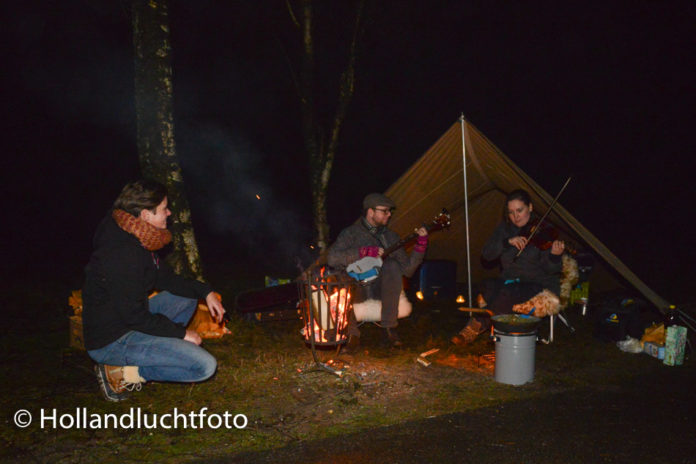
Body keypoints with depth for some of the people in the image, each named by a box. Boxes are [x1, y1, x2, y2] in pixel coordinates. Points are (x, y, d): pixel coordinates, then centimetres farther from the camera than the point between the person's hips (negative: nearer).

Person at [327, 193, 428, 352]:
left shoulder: (390, 236, 14)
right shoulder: (351, 233, 3)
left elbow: (407, 269, 8)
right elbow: (332, 258, -16)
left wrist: (420, 244, -4)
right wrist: (364, 251, -21)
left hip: (381, 287, 2)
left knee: (392, 266, -28)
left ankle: (389, 327, -24)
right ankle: (352, 335, -17)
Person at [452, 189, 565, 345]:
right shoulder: (505, 229, 9)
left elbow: (550, 269, -11)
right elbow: (486, 254, -3)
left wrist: (554, 255, -33)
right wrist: (508, 242, -18)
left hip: (539, 285, -4)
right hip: (510, 282, 4)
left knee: (509, 291, -33)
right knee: (489, 287, -30)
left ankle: (476, 326, -18)